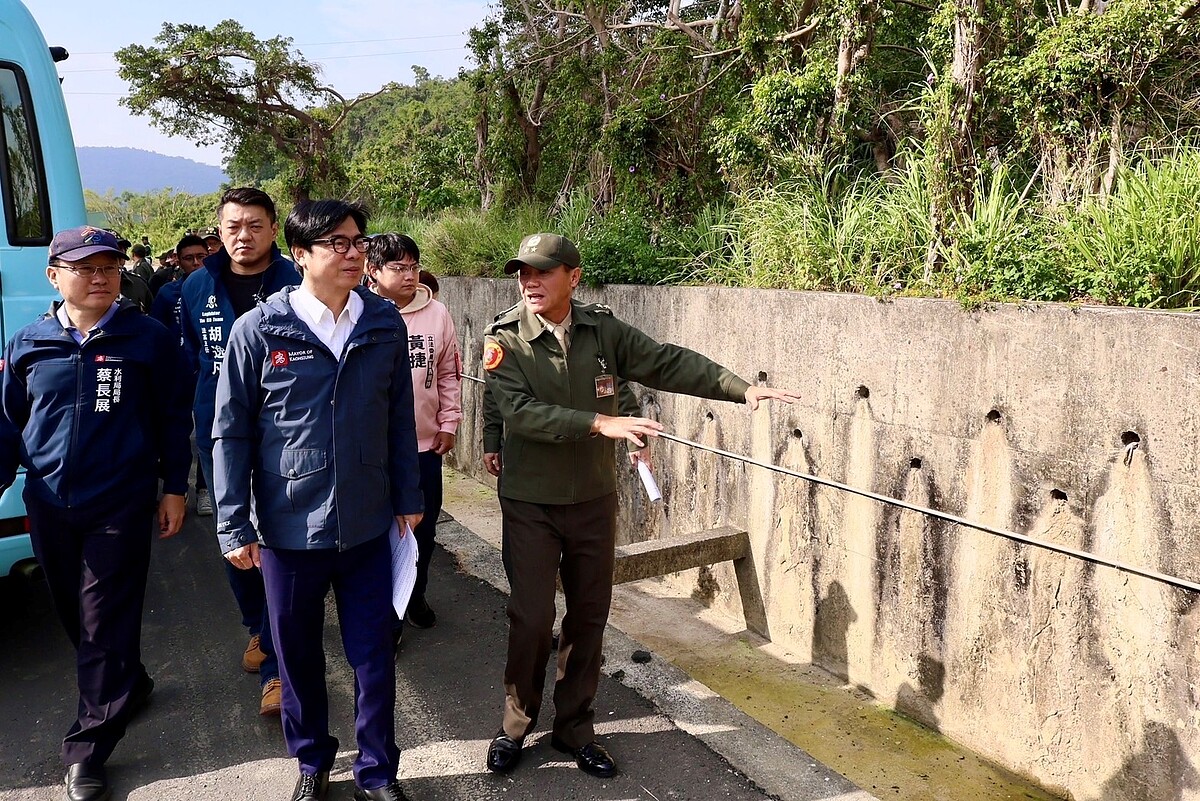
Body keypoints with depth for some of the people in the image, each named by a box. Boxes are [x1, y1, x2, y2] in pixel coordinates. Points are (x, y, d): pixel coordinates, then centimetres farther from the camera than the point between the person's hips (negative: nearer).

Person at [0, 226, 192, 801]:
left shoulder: (148, 339, -4)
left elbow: (173, 418, 0)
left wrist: (174, 488, 0)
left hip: (121, 505, -4)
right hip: (49, 505, 4)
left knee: (105, 623, 0)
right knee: (74, 615, 15)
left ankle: (89, 749, 11)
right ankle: (128, 686, 40)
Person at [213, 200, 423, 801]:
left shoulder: (385, 324, -1)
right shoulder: (258, 330, -8)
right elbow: (232, 431, -4)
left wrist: (408, 497, 8)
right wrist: (234, 525, -4)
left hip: (368, 525, 1)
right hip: (290, 526, -1)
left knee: (374, 655, 10)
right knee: (298, 655, 16)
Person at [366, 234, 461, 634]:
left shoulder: (436, 314, -1)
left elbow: (450, 373, 7)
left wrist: (448, 423, 5)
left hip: (426, 444, 3)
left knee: (424, 526, 17)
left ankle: (414, 596, 39)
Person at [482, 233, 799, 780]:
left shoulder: (603, 330, -2)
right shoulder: (504, 340, -11)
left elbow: (670, 364, -4)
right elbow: (520, 412, -24)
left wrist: (741, 388, -14)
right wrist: (600, 422, -33)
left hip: (594, 500, 3)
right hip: (530, 504, -3)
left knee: (589, 617, 11)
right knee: (532, 618, 1)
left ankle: (573, 728, 29)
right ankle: (516, 726, 25)